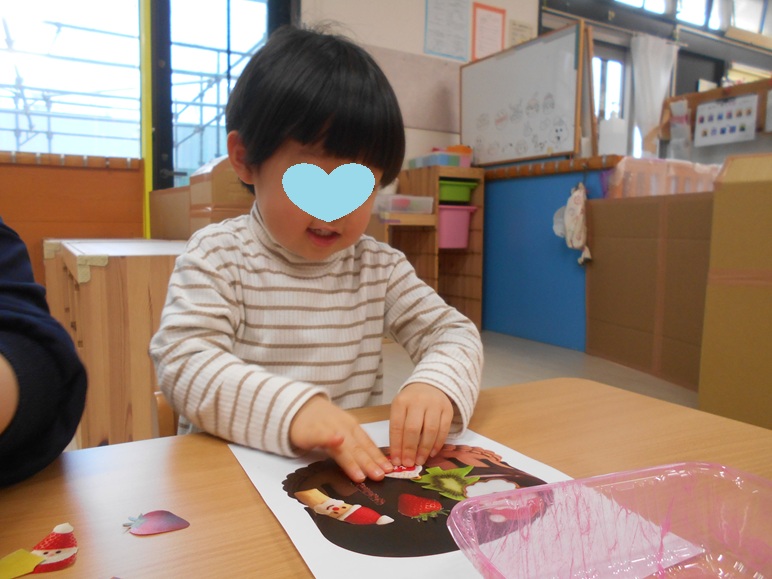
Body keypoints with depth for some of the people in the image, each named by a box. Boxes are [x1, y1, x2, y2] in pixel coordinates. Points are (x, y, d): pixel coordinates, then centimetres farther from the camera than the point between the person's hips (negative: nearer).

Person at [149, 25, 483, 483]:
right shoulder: (218, 256, -6)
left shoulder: (380, 266, 5)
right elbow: (182, 361, -17)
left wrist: (436, 385, -21)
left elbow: (453, 332, 3)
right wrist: (290, 408, -35)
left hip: (364, 469, 3)